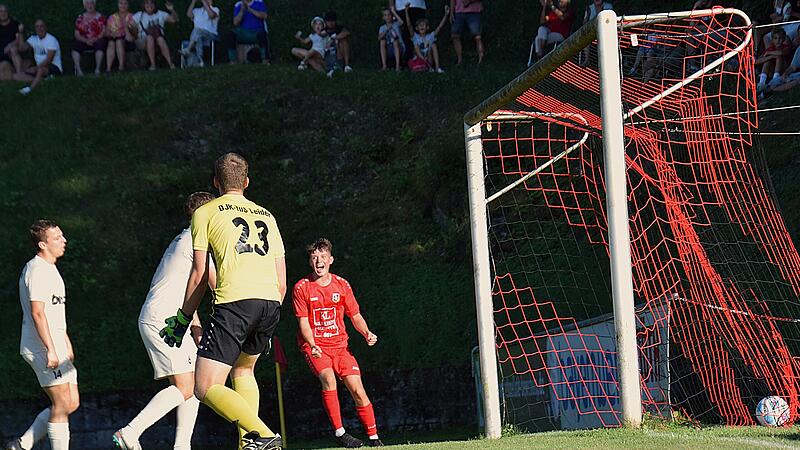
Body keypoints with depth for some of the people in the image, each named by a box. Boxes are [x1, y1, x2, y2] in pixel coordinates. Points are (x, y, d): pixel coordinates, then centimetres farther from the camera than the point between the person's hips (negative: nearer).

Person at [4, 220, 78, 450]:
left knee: (72, 403, 9)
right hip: (42, 347, -10)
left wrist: (66, 344, 27)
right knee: (62, 404, -9)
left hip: (55, 347, 10)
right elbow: (37, 313, -21)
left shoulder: (48, 269, 19)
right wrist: (50, 350, -24)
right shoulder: (38, 270, -14)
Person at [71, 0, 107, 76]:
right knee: (75, 45, -30)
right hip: (83, 41, 2)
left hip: (97, 41, -2)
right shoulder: (80, 18, 14)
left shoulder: (100, 17, 10)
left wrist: (94, 39, -17)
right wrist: (86, 40, -15)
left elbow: (103, 32, 0)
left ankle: (98, 69, -39)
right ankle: (78, 69, -37)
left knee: (100, 43, -36)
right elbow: (77, 34, 5)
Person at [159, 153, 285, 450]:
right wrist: (267, 327, 36)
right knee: (243, 370, 29)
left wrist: (182, 320, 19)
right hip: (271, 303, 6)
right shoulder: (266, 216, 26)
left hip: (234, 302, -6)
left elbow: (199, 275, 9)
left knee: (205, 389, -5)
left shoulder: (205, 213, 14)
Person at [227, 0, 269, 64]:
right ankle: (232, 61, -27)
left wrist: (249, 9, -18)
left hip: (257, 31, -2)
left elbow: (264, 16, -12)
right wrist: (242, 10, -14)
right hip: (243, 32, 2)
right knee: (231, 35, -27)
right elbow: (235, 23, -1)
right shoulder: (238, 5, 8)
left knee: (262, 34, -36)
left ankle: (265, 61, -36)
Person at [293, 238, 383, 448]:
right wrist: (312, 345, -25)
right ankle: (339, 432, -23)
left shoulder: (342, 285, 4)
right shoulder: (301, 288, -5)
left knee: (357, 389, -9)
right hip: (314, 346, -3)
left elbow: (355, 316, 11)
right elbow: (304, 323, -8)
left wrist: (367, 333, -9)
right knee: (328, 378, -30)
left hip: (339, 344, 3)